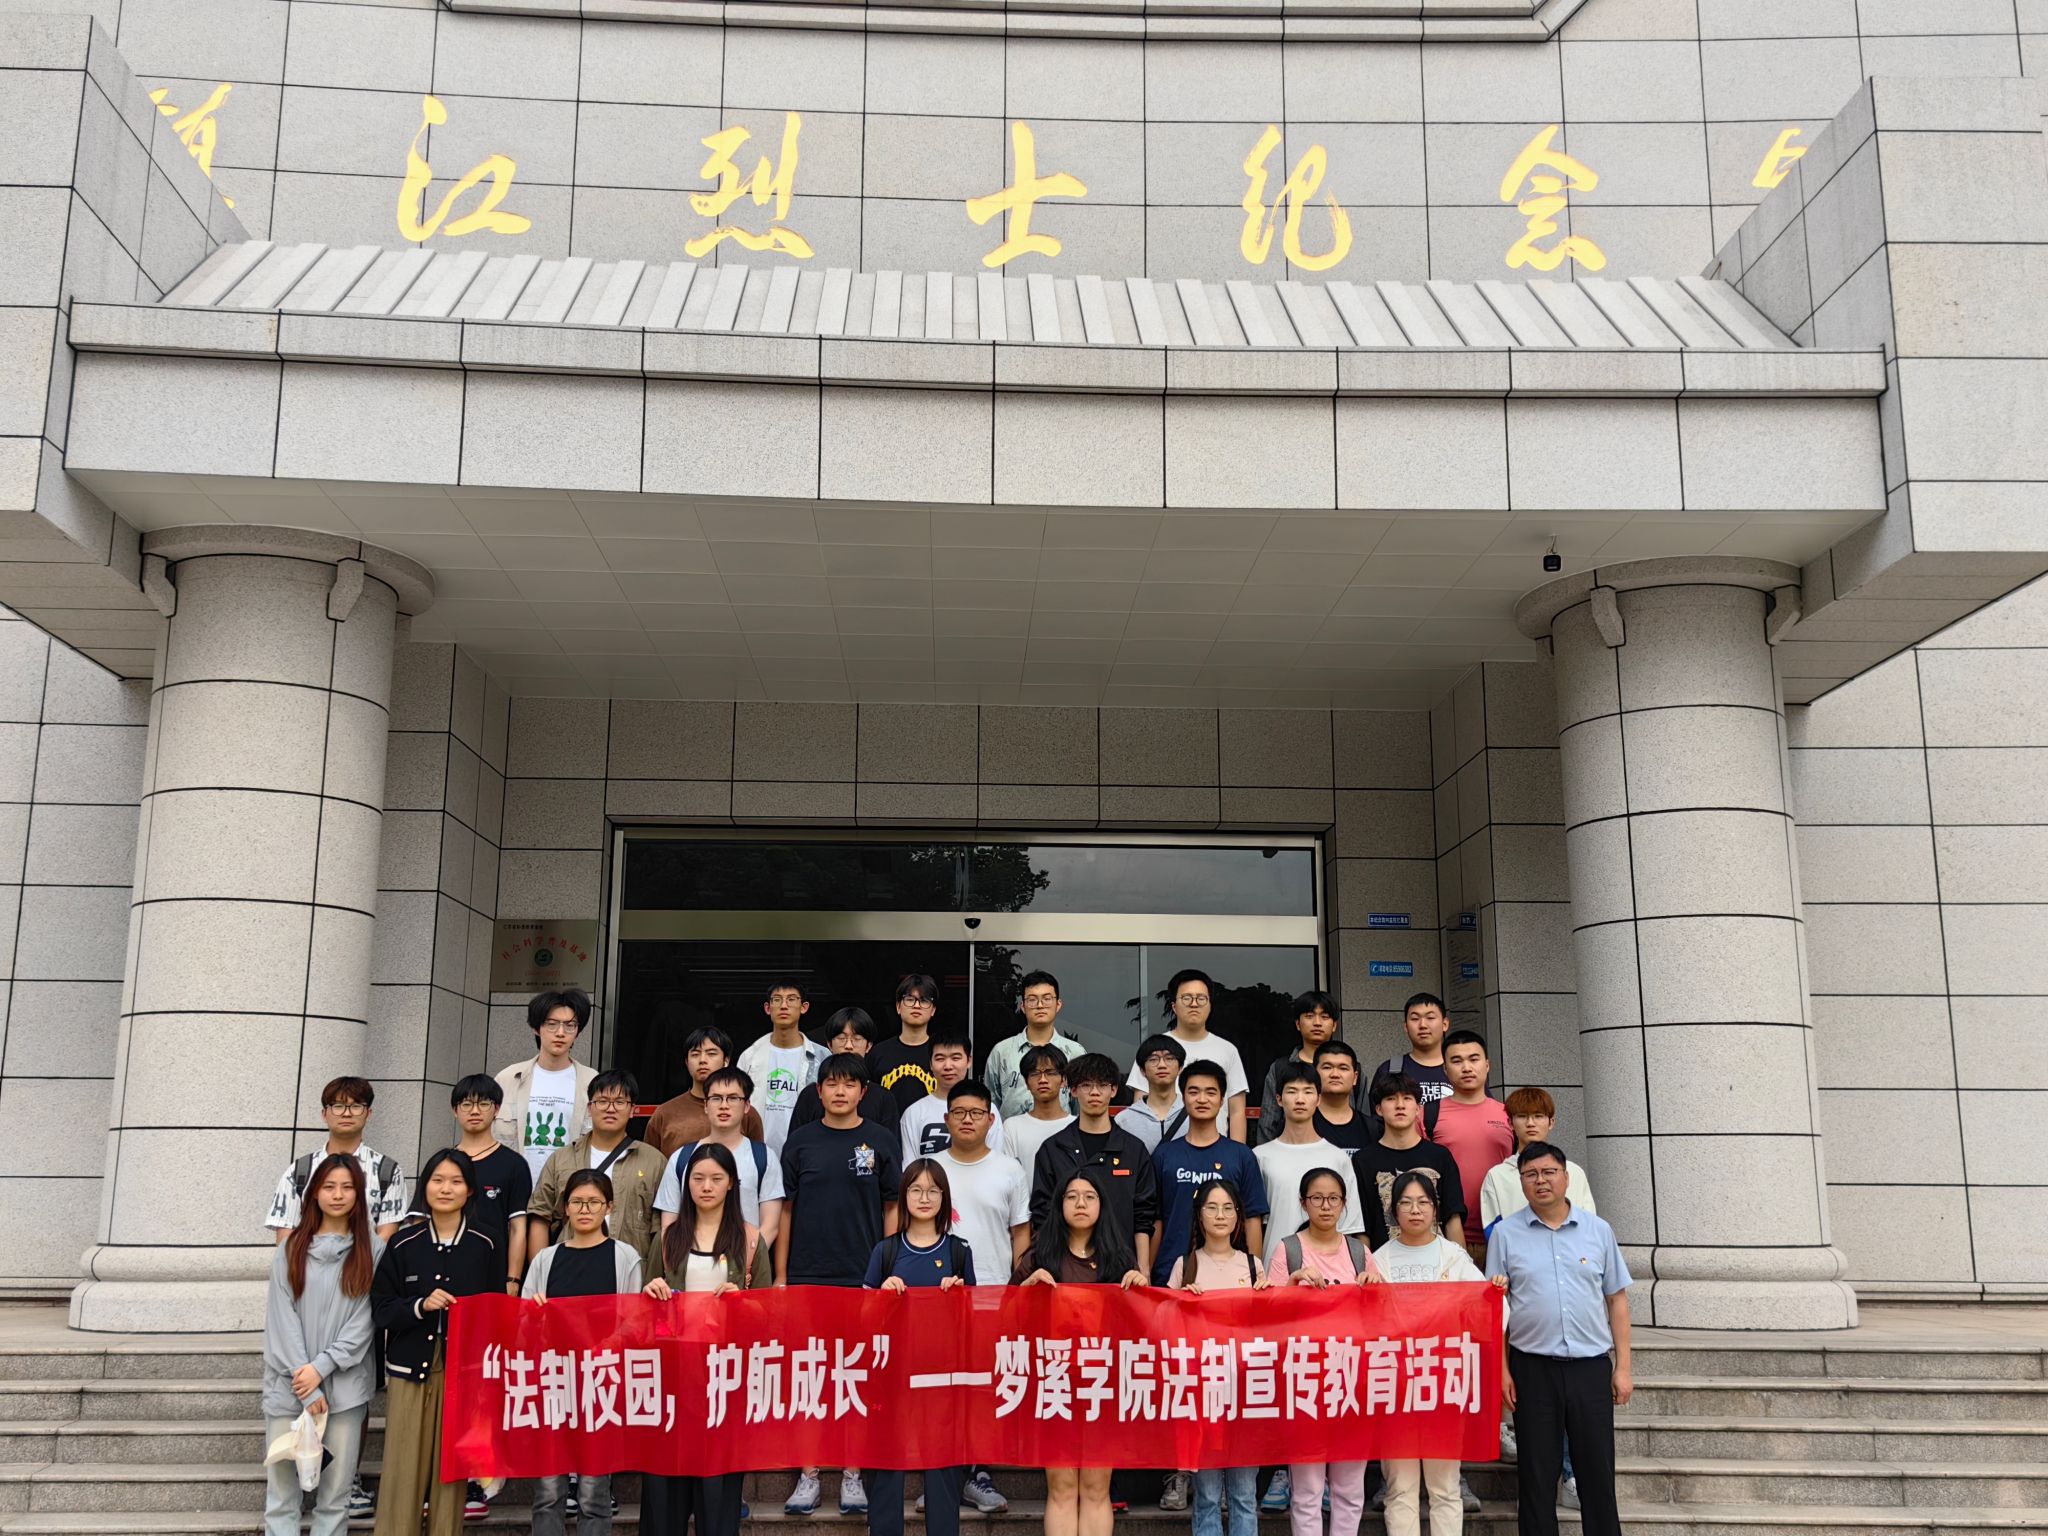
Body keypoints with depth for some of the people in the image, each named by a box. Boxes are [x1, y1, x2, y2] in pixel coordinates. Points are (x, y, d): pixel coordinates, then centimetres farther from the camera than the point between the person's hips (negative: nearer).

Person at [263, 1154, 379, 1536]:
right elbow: (282, 1318, 0)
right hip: (289, 1386, 1)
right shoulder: (291, 1248, 6)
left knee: (335, 1492, 2)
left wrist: (322, 1367, -11)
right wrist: (306, 1384, -8)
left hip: (345, 1388, 0)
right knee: (282, 1489, 1)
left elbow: (364, 1319, 0)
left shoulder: (372, 1251, 4)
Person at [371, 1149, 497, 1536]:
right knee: (403, 1472, -2)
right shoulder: (403, 1244, 3)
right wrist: (421, 1306, -14)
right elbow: (380, 1310, 2)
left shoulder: (484, 1246, 3)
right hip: (410, 1371, 0)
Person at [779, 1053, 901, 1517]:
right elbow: (786, 1209, 6)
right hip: (807, 1277, 1)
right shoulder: (801, 1141, 4)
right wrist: (780, 1276, 3)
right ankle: (808, 1474, 13)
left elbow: (891, 1209, 6)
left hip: (864, 1278, 0)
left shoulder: (880, 1141, 3)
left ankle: (853, 1475, 14)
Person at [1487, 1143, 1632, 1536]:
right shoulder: (1506, 1233, 1)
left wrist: (1623, 1366, 4)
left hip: (1591, 1366, 1)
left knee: (1598, 1472, 5)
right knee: (1536, 1474, 6)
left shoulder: (1597, 1230, 5)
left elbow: (1617, 1300, 9)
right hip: (1532, 1367, -1)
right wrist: (1502, 1369, -4)